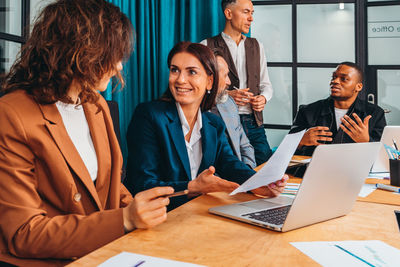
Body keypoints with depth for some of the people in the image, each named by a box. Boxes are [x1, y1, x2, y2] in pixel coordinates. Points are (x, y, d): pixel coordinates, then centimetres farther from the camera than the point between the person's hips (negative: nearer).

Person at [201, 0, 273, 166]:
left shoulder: (256, 46, 16)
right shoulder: (207, 46, 0)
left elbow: (265, 84, 20)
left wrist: (263, 98, -2)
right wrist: (225, 95, -17)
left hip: (254, 123, 5)